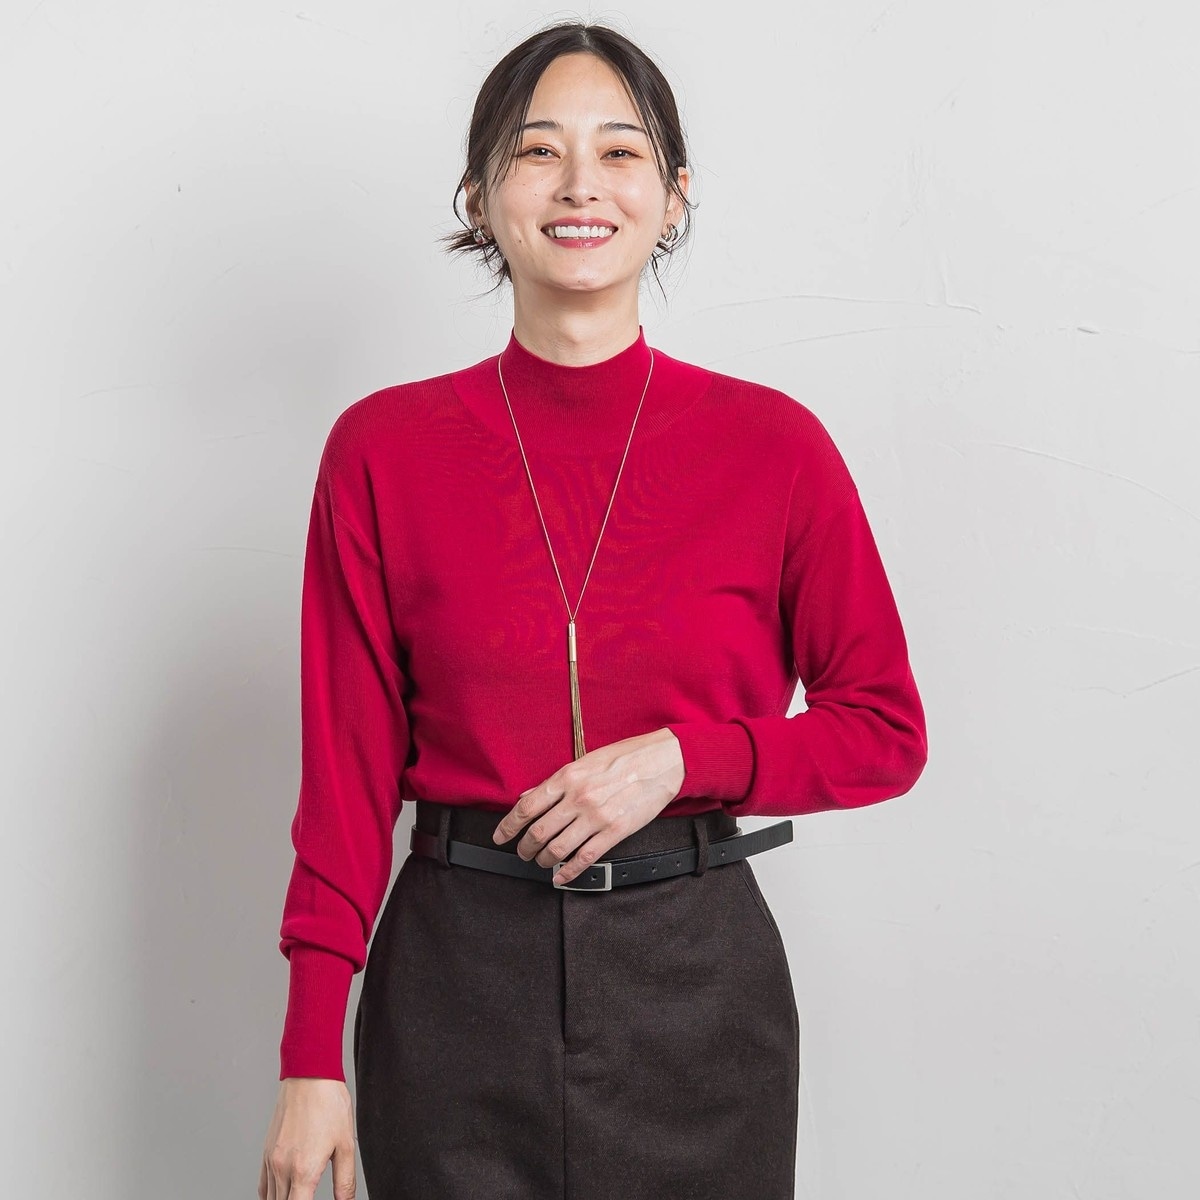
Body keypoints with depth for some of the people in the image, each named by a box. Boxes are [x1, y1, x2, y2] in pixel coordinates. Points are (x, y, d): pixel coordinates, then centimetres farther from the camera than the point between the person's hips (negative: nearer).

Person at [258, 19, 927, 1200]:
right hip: (456, 977, 0)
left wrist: (683, 757, -14)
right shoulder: (382, 448, -3)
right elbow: (348, 766, -1)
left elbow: (885, 730, 3)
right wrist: (312, 1059, -3)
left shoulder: (773, 444, -4)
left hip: (696, 971, 1)